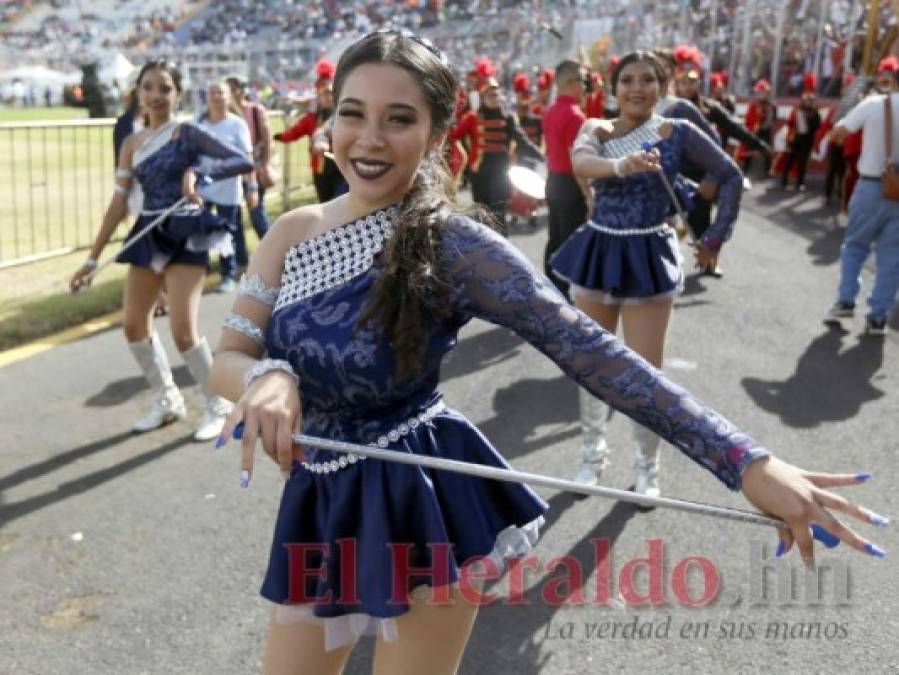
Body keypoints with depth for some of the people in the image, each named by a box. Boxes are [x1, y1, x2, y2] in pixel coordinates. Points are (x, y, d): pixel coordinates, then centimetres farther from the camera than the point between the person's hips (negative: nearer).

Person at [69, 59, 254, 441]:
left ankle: (218, 406, 9)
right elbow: (119, 202, 8)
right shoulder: (132, 143, 8)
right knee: (134, 325, 7)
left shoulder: (187, 135, -7)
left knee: (182, 330, -12)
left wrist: (198, 172, -34)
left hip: (184, 237, -6)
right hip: (147, 237, 6)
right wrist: (93, 258, 7)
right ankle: (167, 401, 27)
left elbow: (244, 162, -18)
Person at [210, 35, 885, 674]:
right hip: (321, 505, 5)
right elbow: (227, 360, -4)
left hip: (423, 509, -5)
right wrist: (268, 378, -30)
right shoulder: (293, 232, -2)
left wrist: (746, 461, -30)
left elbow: (589, 349, -24)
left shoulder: (450, 245, -19)